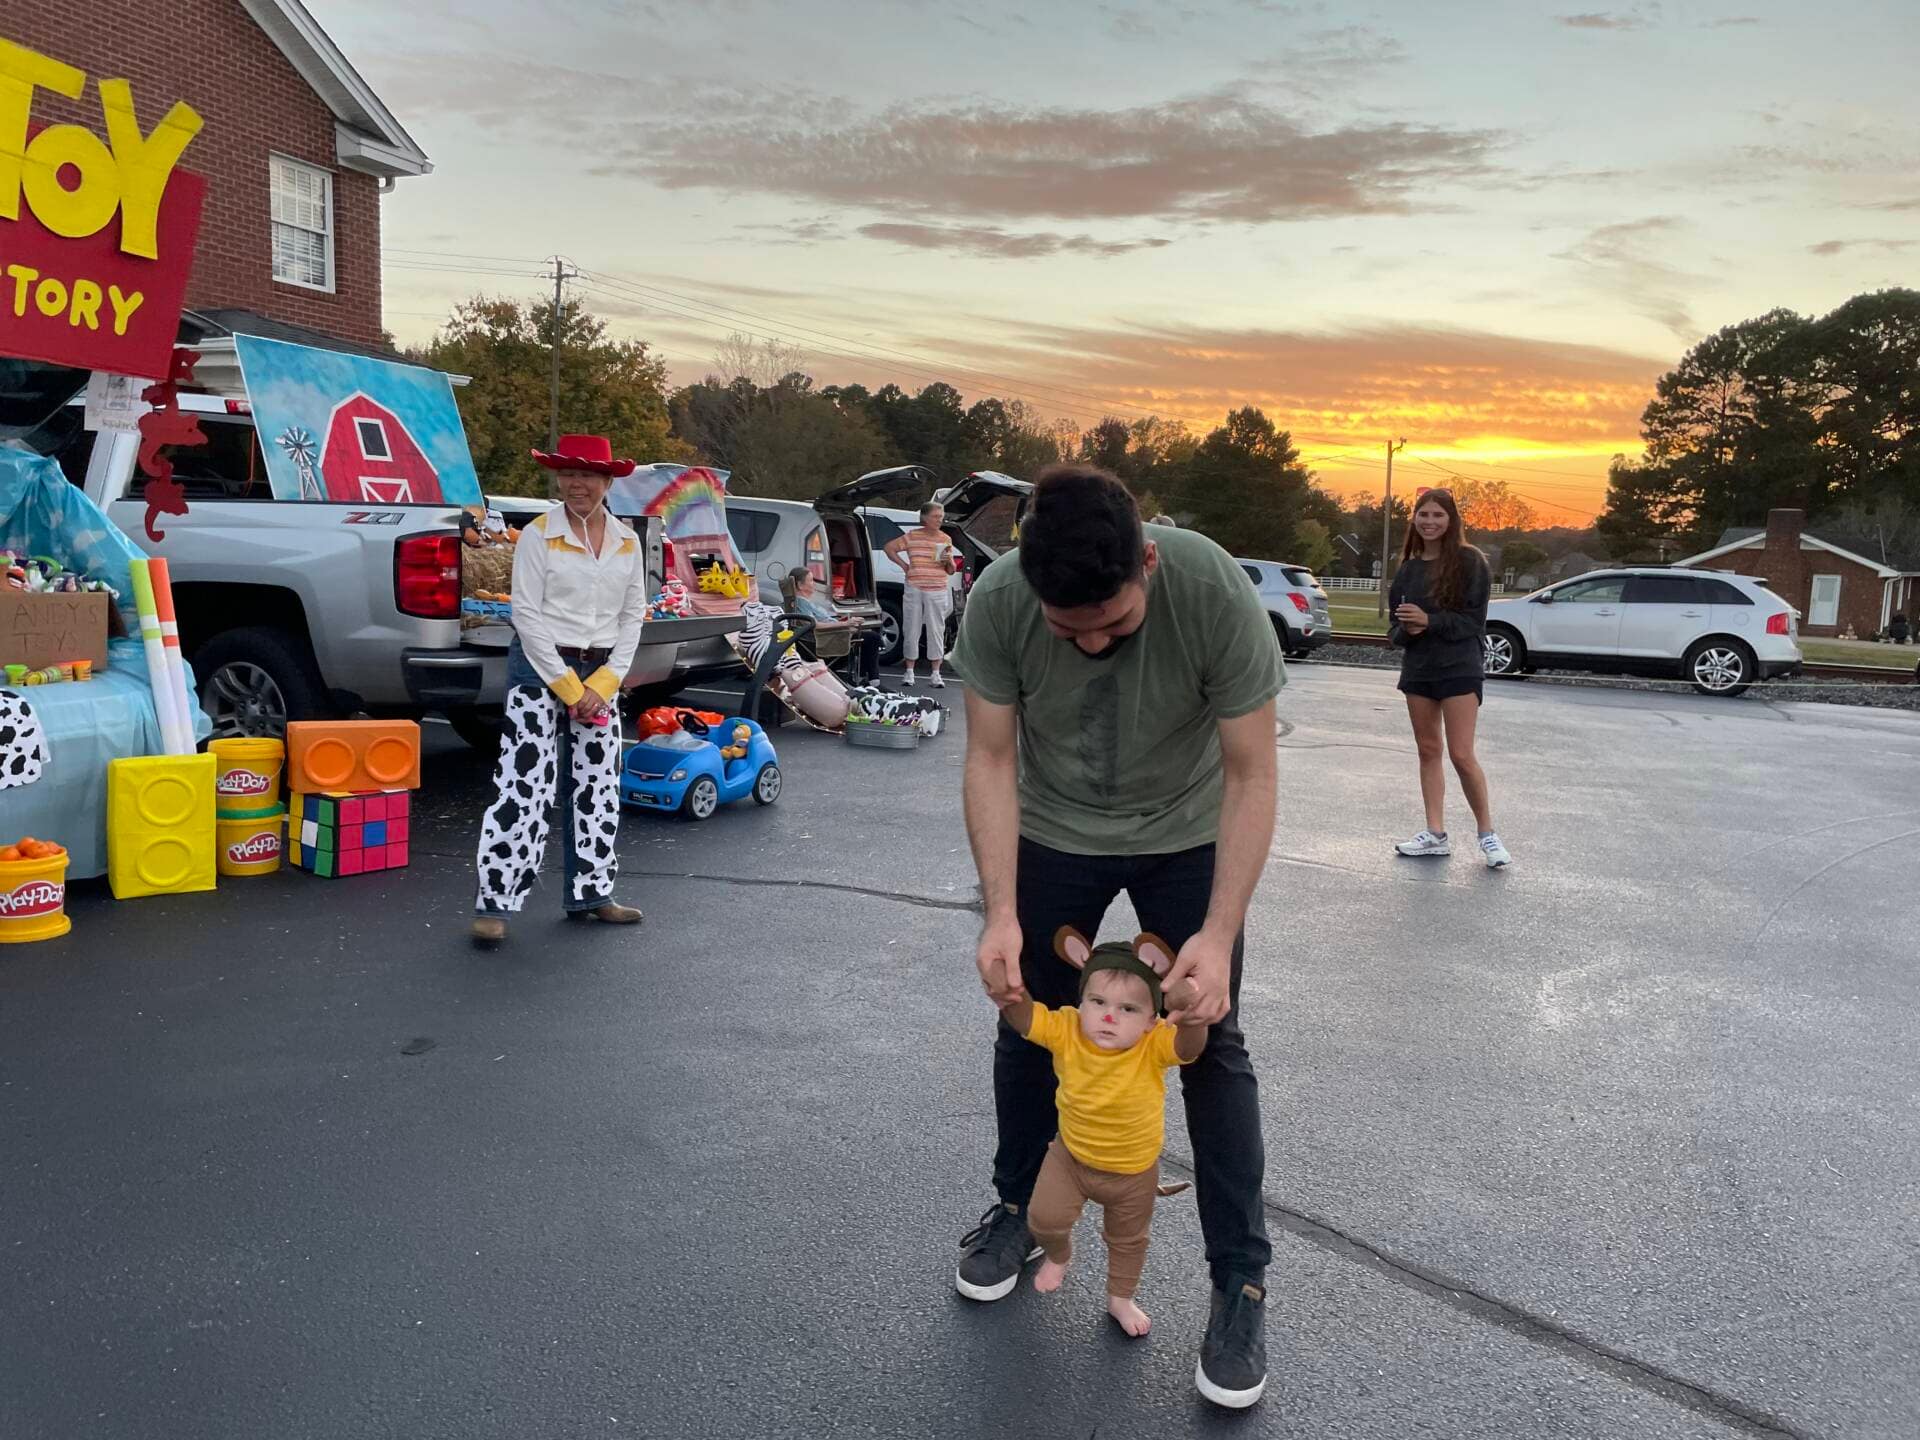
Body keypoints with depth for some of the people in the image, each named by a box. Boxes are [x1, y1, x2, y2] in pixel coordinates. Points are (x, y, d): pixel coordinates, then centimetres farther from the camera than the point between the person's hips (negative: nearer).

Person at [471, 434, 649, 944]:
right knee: (526, 786, -8)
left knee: (596, 787, 10)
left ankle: (589, 894, 21)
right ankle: (494, 904, -2)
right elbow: (527, 615, -10)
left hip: (601, 674, 5)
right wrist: (568, 687, -13)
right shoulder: (538, 536, -7)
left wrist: (602, 683, -6)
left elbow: (633, 616, 6)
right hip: (540, 668, -5)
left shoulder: (628, 543, 6)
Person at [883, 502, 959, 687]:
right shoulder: (912, 536, 1)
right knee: (911, 630, 3)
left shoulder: (946, 539, 7)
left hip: (937, 592, 1)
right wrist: (903, 564, 3)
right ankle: (909, 671, 12)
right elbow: (889, 547, 10)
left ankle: (935, 673, 7)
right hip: (914, 590, -1)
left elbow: (951, 571, 11)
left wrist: (949, 561, -11)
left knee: (936, 631, 1)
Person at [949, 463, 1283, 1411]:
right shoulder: (995, 604, -27)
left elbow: (1251, 775, -24)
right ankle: (1018, 1207, 35)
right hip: (1053, 833, 2)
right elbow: (991, 760, -17)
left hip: (1187, 835, -1)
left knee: (1212, 1044, -1)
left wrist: (1219, 934, -30)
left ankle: (1241, 1280, 14)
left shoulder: (1217, 595, -32)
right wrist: (1001, 914, -25)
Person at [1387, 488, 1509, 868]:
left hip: (1460, 668, -6)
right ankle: (1436, 835, 15)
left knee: (1461, 755, -9)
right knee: (1428, 751, 8)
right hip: (1417, 669, 6)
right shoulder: (1407, 569, 10)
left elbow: (1473, 620, -9)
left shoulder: (1469, 562, -5)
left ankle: (1487, 835, 6)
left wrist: (1429, 621, -21)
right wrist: (1406, 630, -11)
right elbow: (1394, 627, 12)